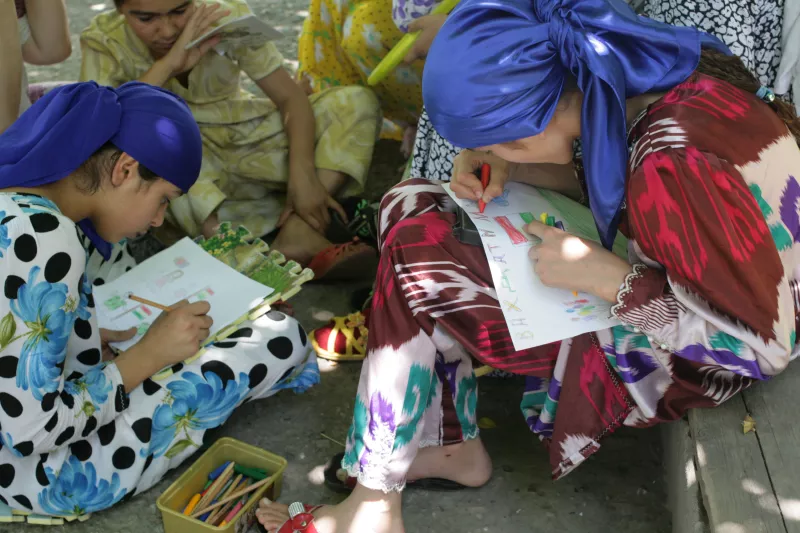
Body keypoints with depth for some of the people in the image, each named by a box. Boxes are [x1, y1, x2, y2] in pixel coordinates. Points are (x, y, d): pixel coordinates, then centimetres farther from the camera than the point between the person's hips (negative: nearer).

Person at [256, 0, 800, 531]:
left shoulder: (673, 163, -35)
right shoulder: (646, 74, -11)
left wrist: (609, 278, -26)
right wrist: (514, 171, -7)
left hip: (684, 358, -8)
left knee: (414, 254, -17)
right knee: (410, 205, 2)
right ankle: (449, 446, 6)